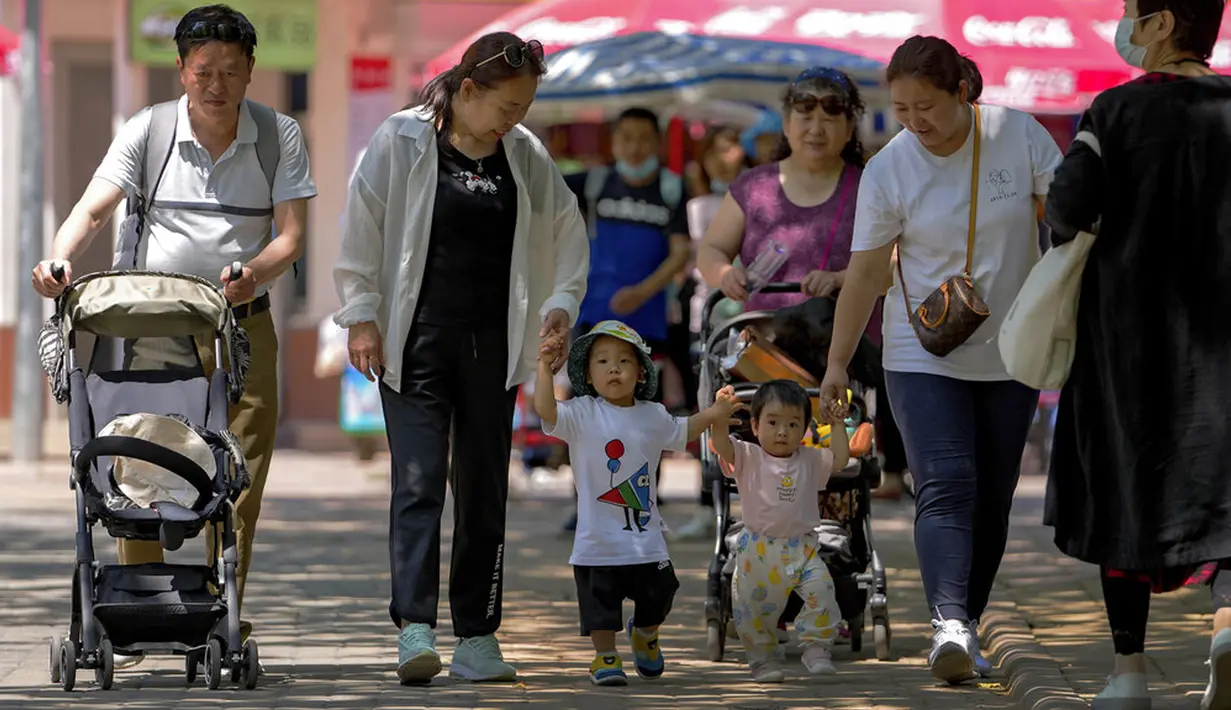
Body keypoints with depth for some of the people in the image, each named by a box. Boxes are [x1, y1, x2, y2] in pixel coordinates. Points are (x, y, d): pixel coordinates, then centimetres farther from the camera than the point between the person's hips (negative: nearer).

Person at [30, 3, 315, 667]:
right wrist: (59, 258, -29)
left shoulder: (279, 137, 3)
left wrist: (255, 272, -24)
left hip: (243, 328, 1)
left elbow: (291, 233, -3)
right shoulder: (147, 131, 1)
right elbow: (93, 208, -8)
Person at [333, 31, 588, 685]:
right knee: (419, 479, -13)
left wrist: (560, 302, 5)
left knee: (484, 488, 6)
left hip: (490, 346, 4)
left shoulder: (525, 156, 7)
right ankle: (414, 628, -18)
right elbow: (361, 231, -3)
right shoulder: (401, 142, -5)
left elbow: (567, 233, 18)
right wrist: (361, 317, -7)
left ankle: (476, 637, 12)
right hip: (414, 342, -4)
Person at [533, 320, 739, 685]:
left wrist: (714, 413, 16)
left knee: (657, 595, 15)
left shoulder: (653, 416, 6)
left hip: (646, 536, 4)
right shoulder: (581, 414, -8)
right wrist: (545, 367, -36)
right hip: (598, 539, -4)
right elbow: (546, 410, -26)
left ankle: (645, 634, 45)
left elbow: (682, 432, 26)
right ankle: (605, 656, 22)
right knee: (600, 600, 2)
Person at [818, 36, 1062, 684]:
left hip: (1011, 356, 2)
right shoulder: (888, 170, -7)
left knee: (992, 497, 5)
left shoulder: (1019, 136, -7)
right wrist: (837, 362, -1)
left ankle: (966, 621, 16)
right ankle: (949, 625, -32)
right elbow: (866, 271, -2)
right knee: (945, 487, -18)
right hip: (924, 359, -2)